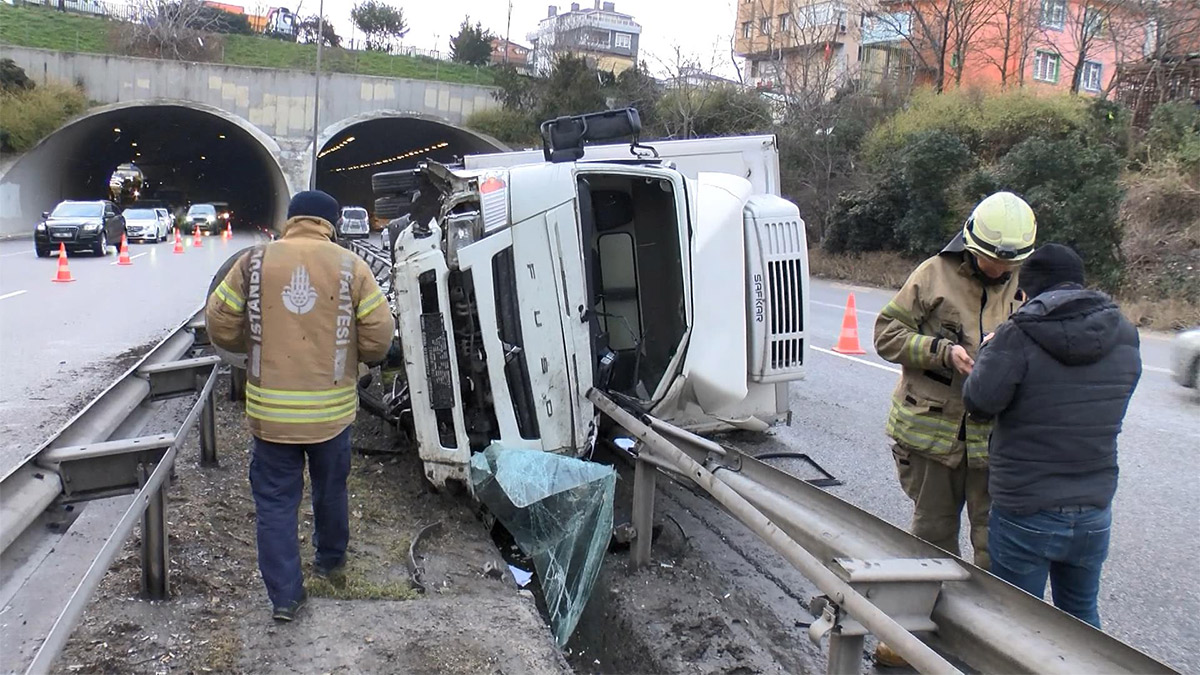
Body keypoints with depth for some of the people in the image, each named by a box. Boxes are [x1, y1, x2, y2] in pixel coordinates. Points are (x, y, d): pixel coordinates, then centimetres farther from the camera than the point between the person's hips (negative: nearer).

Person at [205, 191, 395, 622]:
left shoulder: (255, 262, -4)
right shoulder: (350, 267, -6)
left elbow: (219, 325, -1)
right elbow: (379, 336, -6)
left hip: (270, 409, 0)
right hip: (331, 408, 1)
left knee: (275, 501, 10)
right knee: (331, 488, 23)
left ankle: (285, 595, 12)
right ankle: (330, 558, 43)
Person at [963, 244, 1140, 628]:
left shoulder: (1018, 336, -18)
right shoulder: (1125, 337, 0)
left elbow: (979, 403, -18)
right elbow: (1107, 406, 7)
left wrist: (989, 353, 0)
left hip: (1025, 515, -5)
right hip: (1094, 516, 5)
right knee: (1082, 615, 24)